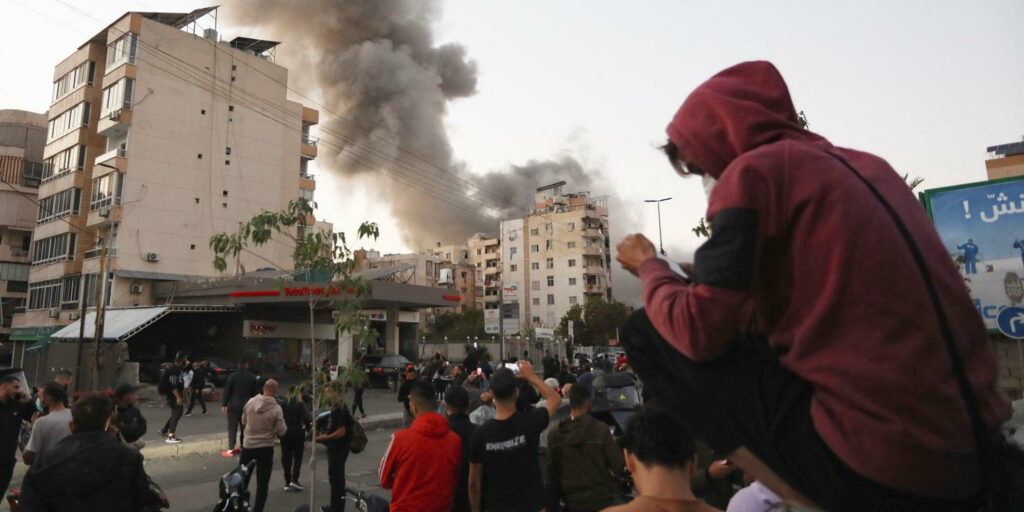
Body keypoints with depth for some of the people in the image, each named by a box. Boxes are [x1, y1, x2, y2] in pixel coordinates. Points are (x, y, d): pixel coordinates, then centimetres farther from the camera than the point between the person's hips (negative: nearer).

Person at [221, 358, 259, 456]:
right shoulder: (252, 377, 2)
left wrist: (224, 404, -3)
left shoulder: (233, 376, -7)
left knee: (232, 427, 1)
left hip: (234, 406, -3)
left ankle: (231, 449, -3)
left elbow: (227, 391, -8)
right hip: (247, 406, 3)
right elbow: (254, 392, 6)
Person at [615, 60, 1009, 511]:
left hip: (873, 464, -8)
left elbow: (698, 330, -12)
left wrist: (648, 264, 7)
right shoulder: (865, 165, 15)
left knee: (645, 332, 0)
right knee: (752, 333, 27)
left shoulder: (752, 170, -7)